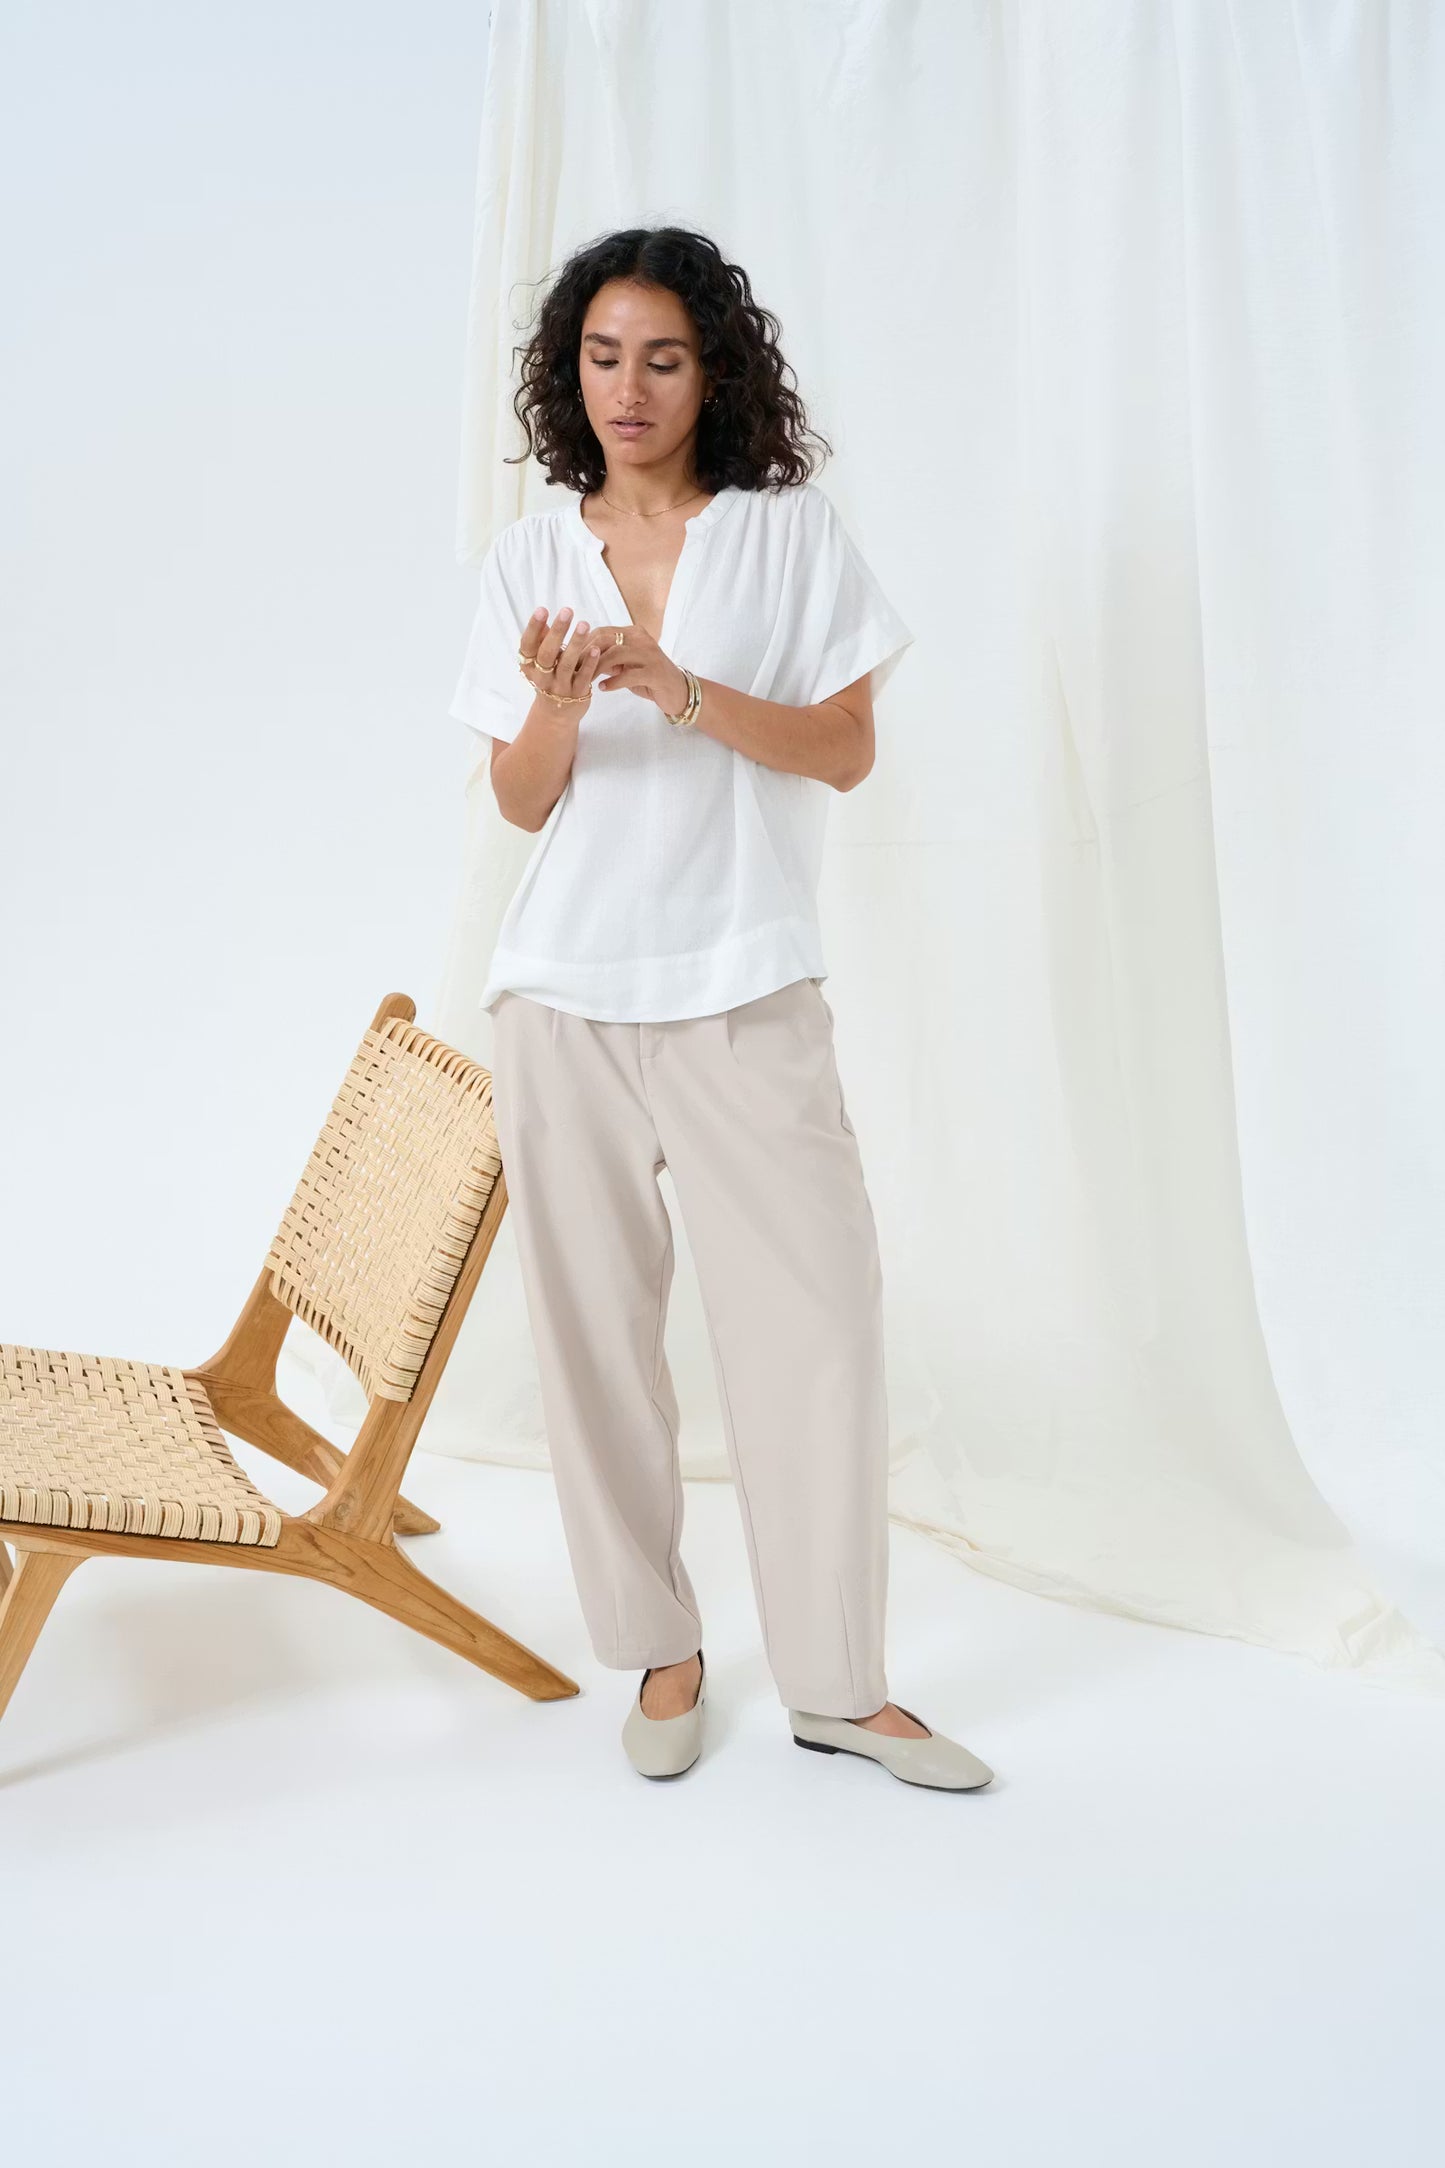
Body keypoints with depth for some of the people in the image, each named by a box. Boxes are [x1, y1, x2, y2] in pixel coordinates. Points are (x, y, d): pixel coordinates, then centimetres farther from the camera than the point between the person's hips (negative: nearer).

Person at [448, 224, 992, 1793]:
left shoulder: (791, 533, 4)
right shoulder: (530, 558, 8)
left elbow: (846, 751, -2)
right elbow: (520, 802, 5)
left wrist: (682, 689, -17)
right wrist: (555, 706, -16)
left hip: (745, 989, -1)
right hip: (563, 996, 2)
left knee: (815, 1318, -5)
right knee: (596, 1329, 4)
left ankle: (838, 1683, 9)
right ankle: (661, 1652, 21)